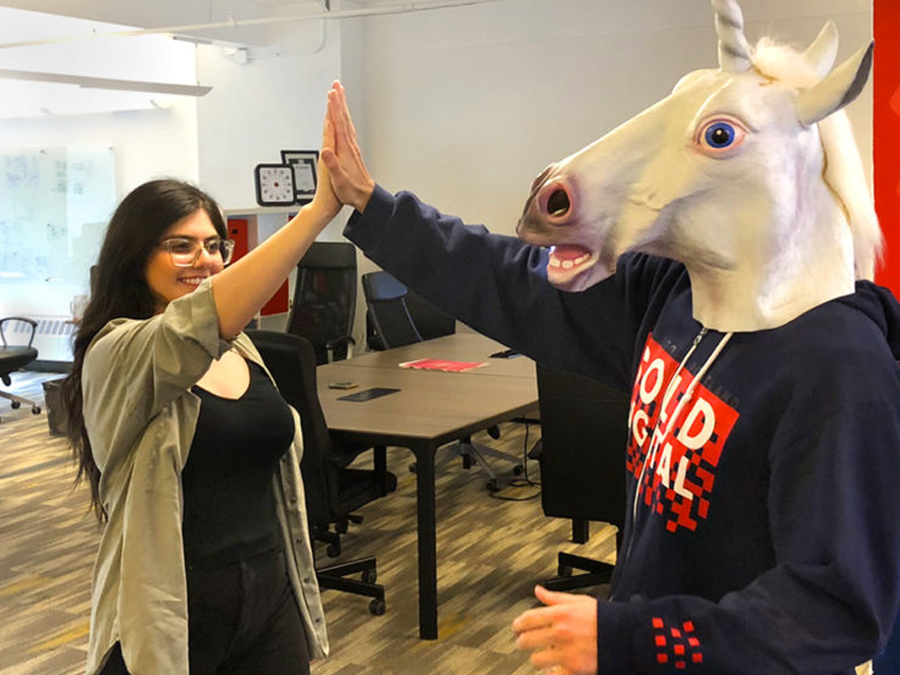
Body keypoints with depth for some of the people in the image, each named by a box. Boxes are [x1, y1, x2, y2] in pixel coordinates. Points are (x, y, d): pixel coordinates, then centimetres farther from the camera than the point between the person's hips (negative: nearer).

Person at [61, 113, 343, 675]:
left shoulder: (238, 346, 9)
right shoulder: (115, 353, -13)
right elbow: (200, 323, -33)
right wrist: (320, 208, -39)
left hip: (272, 596, 6)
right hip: (177, 616, -6)